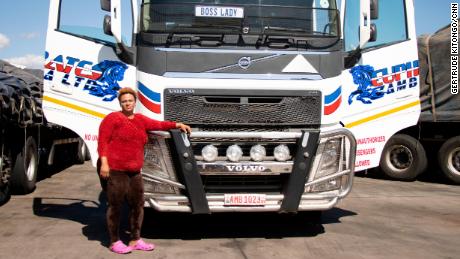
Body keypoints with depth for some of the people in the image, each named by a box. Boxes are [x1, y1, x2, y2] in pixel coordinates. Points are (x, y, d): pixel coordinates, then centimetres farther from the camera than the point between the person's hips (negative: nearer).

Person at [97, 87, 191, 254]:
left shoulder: (140, 119, 17)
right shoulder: (113, 118, -2)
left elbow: (158, 125, 20)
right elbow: (103, 141, -8)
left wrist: (177, 125, 11)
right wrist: (104, 162, -16)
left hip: (134, 171, 7)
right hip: (116, 170, -7)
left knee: (137, 204, 10)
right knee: (115, 206, 0)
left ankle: (135, 240, 22)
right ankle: (114, 242, 11)